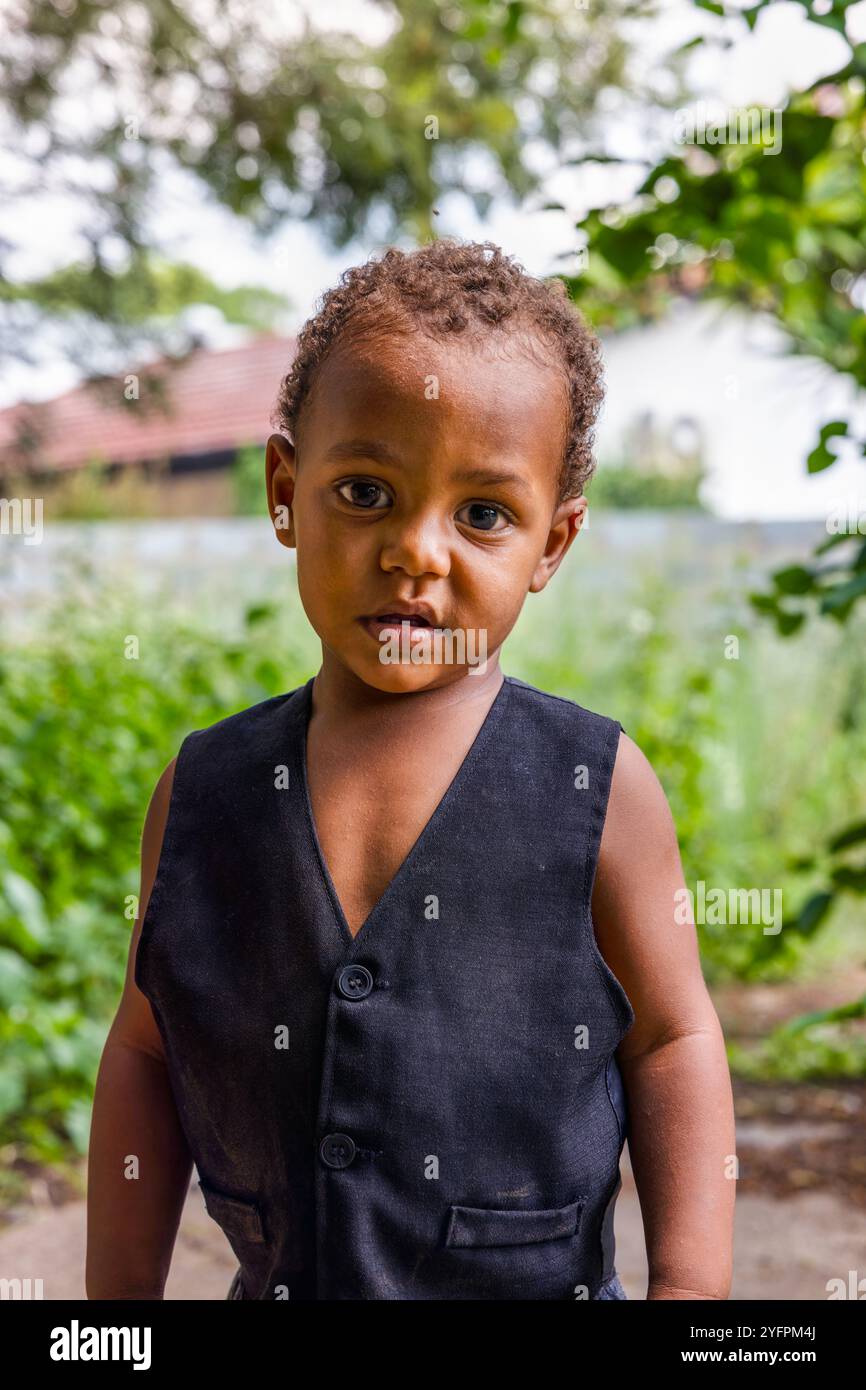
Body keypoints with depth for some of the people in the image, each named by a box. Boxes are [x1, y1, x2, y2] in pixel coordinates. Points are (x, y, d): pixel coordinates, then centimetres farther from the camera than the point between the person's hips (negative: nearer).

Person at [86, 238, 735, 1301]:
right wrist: (119, 1295, 2)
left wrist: (691, 1282, -11)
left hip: (536, 1279, -1)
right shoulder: (205, 786, -7)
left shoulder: (600, 786, -14)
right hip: (275, 1281, 2)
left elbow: (669, 1041, -6)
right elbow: (146, 1053, 0)